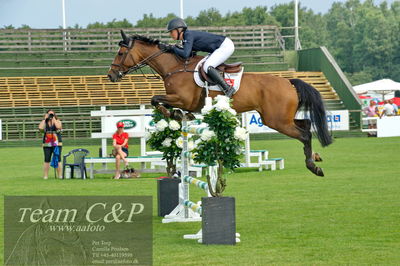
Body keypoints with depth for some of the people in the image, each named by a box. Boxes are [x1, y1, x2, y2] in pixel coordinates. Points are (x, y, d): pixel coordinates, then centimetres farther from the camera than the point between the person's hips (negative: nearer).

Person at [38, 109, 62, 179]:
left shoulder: (58, 121, 7)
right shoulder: (45, 123, 10)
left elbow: (58, 127, -15)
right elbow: (40, 128, -10)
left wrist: (54, 119, -6)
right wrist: (45, 119, -3)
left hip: (57, 144, -1)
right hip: (47, 144, 1)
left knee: (58, 160, -3)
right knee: (47, 160, -3)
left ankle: (60, 175, 2)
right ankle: (45, 176, 0)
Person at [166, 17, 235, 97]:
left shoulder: (189, 35, -17)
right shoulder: (185, 40, 11)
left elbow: (185, 54, -25)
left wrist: (174, 48, -9)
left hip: (226, 45, -10)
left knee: (207, 67, -21)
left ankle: (227, 89, -22)